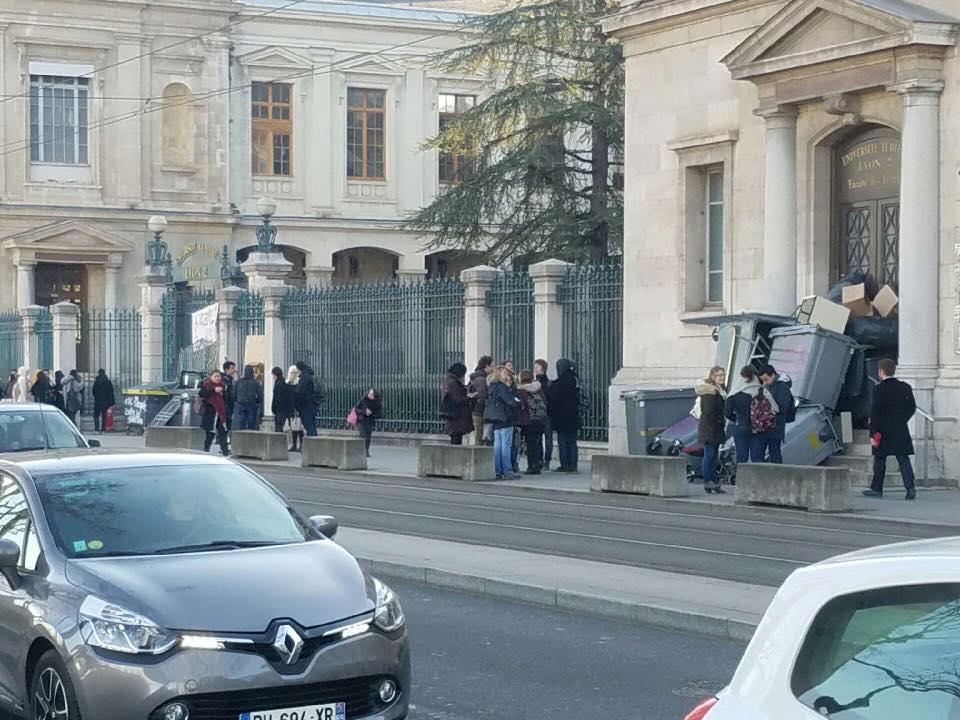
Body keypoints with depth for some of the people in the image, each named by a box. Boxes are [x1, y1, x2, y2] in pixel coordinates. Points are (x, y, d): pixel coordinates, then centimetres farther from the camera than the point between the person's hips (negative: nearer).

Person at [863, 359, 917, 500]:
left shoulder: (879, 389, -10)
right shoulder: (905, 387, 4)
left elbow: (875, 412, -13)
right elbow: (912, 407, 10)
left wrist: (873, 434, -13)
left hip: (883, 431, -4)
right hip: (901, 431, 4)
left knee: (879, 460, 9)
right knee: (903, 459, 2)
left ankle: (877, 488, 15)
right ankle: (910, 487, -10)